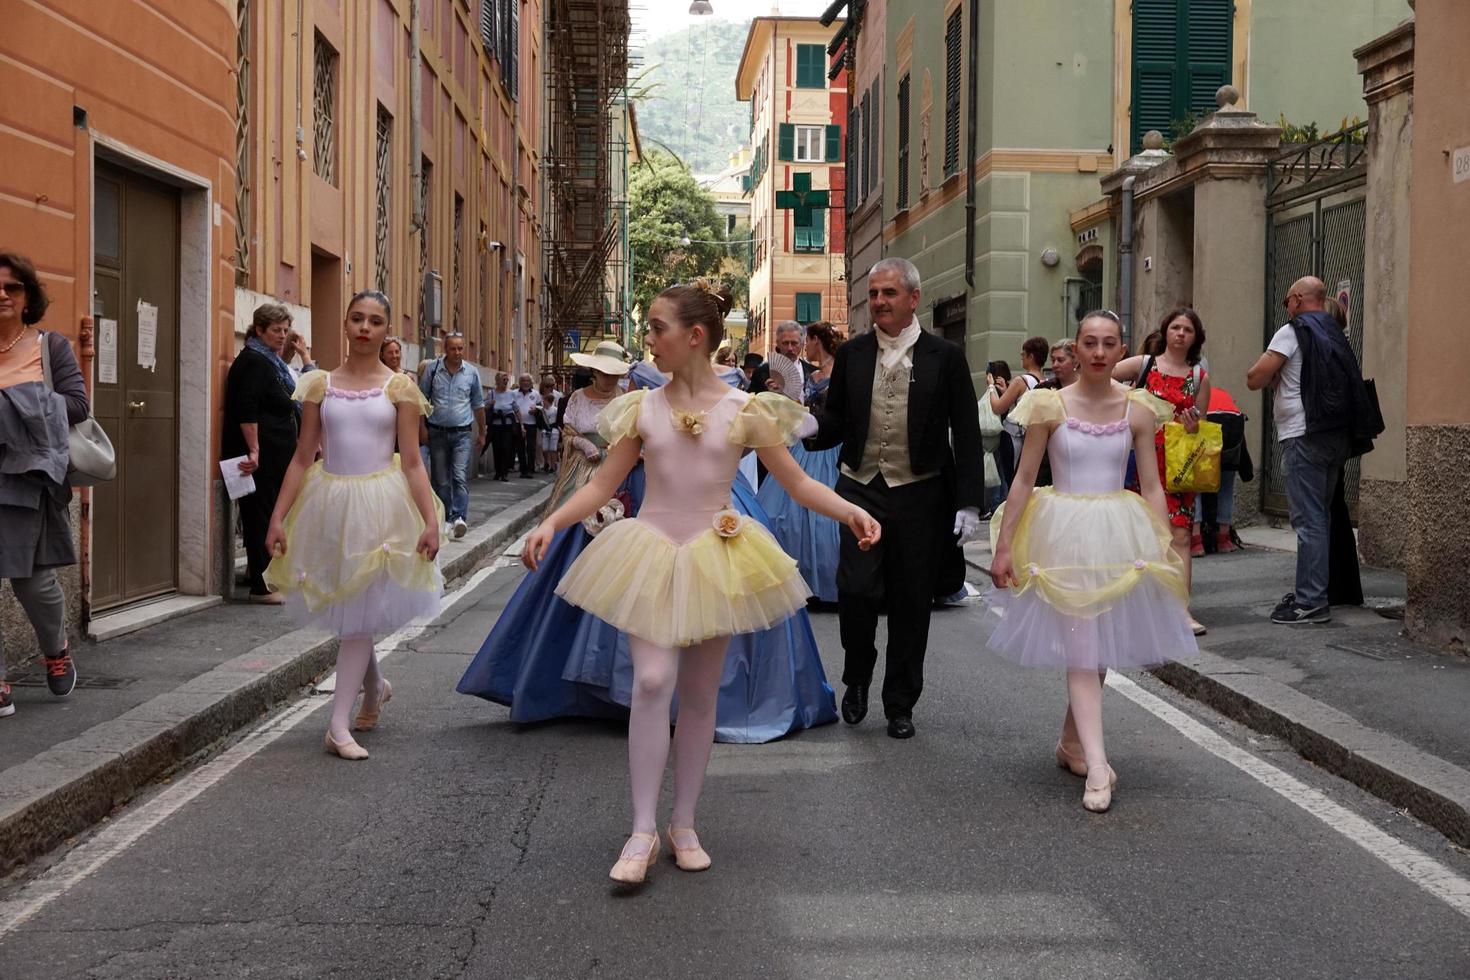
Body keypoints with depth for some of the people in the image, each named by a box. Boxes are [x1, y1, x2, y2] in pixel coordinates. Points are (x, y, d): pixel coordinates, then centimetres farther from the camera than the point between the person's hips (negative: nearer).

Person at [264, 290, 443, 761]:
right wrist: (278, 518, -1)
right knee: (346, 612, 10)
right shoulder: (320, 385, 5)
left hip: (379, 505, -2)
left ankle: (339, 725, 0)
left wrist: (430, 520, -12)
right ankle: (375, 687, 37)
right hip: (329, 503, 2)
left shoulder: (399, 387, 0)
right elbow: (302, 458, 5)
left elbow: (412, 462, -2)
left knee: (357, 614, -4)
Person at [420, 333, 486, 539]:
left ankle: (459, 518, -21)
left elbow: (478, 405, 13)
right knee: (441, 481, 5)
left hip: (462, 433, -1)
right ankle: (446, 519, 14)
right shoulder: (432, 370, 0)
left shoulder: (471, 373, 3)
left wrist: (482, 434, 16)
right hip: (438, 433, 1)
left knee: (460, 476, -14)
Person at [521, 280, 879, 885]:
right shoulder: (643, 408, 2)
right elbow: (602, 485, 5)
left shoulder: (743, 411, -2)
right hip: (651, 553, 0)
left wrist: (851, 512, -15)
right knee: (652, 680, -16)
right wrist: (551, 523, -8)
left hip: (717, 557, 0)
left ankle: (684, 825, 21)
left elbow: (797, 482, 0)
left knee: (699, 695, 8)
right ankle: (643, 831, -9)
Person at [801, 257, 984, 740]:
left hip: (919, 496, -1)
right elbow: (836, 422, 12)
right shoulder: (851, 355, 7)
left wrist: (969, 503, -5)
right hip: (861, 491, 1)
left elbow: (967, 434, 0)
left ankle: (900, 704, 20)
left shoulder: (945, 357, 0)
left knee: (911, 603, 6)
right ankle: (857, 678, 16)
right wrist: (812, 425, -13)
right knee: (855, 589, -11)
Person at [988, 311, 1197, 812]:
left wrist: (1165, 549, 1)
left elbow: (1151, 486, 6)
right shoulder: (1051, 406, -3)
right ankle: (1096, 765, -10)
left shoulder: (1137, 409, 3)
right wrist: (1003, 547, -4)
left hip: (1120, 535, 3)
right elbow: (1023, 480, -1)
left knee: (1102, 647, 10)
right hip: (1064, 534, -3)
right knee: (1081, 648, -8)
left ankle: (1071, 743, 29)